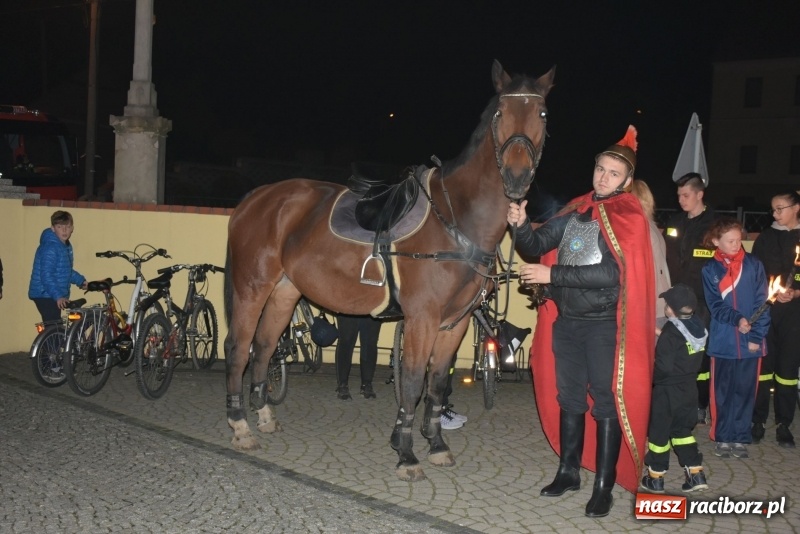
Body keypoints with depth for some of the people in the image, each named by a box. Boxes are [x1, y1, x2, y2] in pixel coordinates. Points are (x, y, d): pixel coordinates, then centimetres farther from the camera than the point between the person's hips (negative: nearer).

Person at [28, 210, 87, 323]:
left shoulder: (66, 246, 12)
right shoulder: (49, 247, -18)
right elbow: (46, 275, -25)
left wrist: (80, 280, 14)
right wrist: (58, 296, -32)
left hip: (55, 295, 10)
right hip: (45, 295, -10)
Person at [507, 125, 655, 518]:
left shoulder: (629, 218, -11)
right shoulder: (575, 211, 7)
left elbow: (611, 273, -22)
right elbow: (536, 245, 8)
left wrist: (552, 274, -21)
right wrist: (521, 225, -14)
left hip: (605, 325, -6)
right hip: (566, 321, 6)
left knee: (606, 403, 1)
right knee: (569, 398, 15)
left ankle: (604, 486, 11)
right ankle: (569, 471, 30)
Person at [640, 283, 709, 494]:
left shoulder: (670, 333, -20)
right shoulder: (698, 328, 2)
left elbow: (663, 366, -24)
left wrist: (653, 379, -5)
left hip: (667, 391, -7)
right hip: (689, 388, 7)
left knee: (659, 432, 6)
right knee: (682, 430, 18)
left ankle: (655, 478, 14)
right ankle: (696, 474, 14)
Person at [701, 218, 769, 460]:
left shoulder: (754, 265, 2)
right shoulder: (710, 269, 2)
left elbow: (761, 303, -2)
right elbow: (715, 305, -4)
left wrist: (756, 336, -10)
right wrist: (737, 319, -22)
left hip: (750, 342, 0)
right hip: (723, 341, 0)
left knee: (745, 390, 6)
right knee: (722, 391, 6)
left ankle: (740, 437, 17)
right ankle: (722, 437, 17)